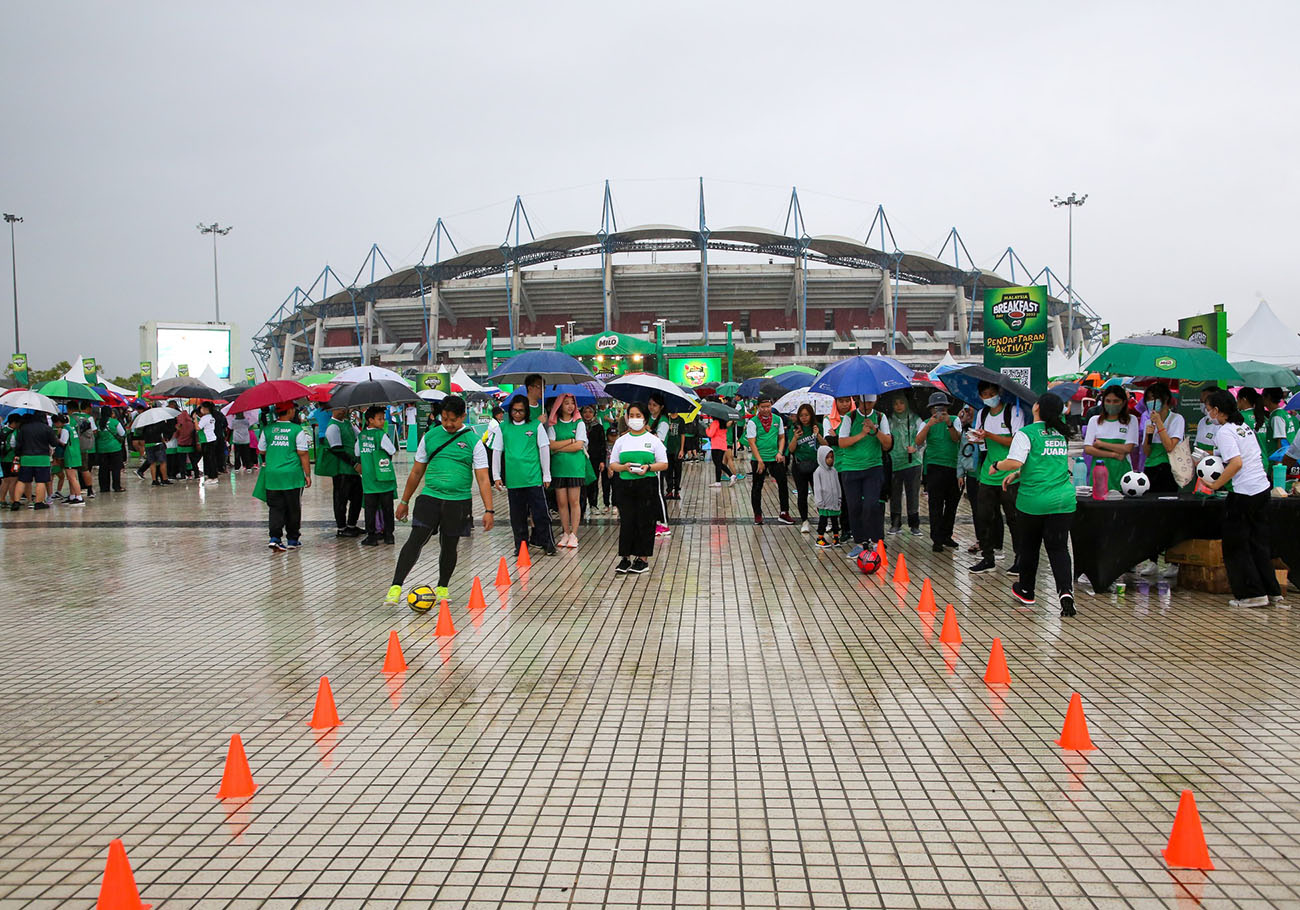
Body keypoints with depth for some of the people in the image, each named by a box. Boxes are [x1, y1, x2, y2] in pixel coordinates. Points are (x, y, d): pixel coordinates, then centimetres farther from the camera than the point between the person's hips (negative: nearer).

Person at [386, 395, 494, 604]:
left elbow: (483, 478, -4)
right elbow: (417, 472, 15)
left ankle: (442, 587, 29)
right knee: (416, 539, -12)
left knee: (449, 546, 9)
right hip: (430, 496, 1)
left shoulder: (473, 441, -1)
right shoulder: (430, 436, 6)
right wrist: (404, 501, 18)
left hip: (459, 501, -1)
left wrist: (489, 510, -11)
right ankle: (396, 587, -14)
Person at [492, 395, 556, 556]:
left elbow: (544, 450, 5)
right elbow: (497, 452, 12)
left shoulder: (536, 426, 2)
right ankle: (521, 545, 19)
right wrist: (496, 476, 9)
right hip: (513, 479, 2)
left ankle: (547, 543, 10)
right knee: (517, 514, 8)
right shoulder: (503, 428, 7)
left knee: (540, 512, -2)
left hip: (534, 478, -2)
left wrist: (546, 475, 4)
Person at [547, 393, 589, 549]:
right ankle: (565, 533, 10)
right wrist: (571, 440, -6)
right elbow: (551, 445, -4)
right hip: (558, 466, 2)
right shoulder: (553, 425, 9)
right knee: (561, 501, 1)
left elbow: (579, 446, -5)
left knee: (574, 501, -4)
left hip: (575, 466, -2)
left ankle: (574, 535, 0)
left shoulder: (579, 423, 5)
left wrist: (559, 448, -4)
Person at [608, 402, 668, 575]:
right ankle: (625, 558, 7)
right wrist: (624, 467, -10)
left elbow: (664, 464, 3)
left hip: (647, 485, -2)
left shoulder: (653, 440, 5)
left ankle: (643, 559, 9)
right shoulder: (621, 440, 12)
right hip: (626, 485, 2)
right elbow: (612, 464, 10)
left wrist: (648, 467, -15)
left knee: (645, 522, 0)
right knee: (626, 522, -1)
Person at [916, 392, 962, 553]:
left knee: (952, 503, 10)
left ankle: (946, 535, 23)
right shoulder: (927, 423, 5)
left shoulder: (955, 420, 8)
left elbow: (956, 438, -8)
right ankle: (936, 539, -2)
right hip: (935, 467, -3)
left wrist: (949, 424, -26)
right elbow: (918, 441, -12)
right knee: (936, 504, -5)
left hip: (954, 467, 3)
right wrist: (930, 424, -25)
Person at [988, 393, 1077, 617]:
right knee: (1058, 547, 2)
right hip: (1063, 499, 4)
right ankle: (1066, 591, -18)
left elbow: (1014, 462, -21)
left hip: (1033, 500, -4)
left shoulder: (1026, 433, -10)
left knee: (1029, 546, 15)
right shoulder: (1061, 434, 12)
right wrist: (1018, 474, 24)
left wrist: (995, 466, -1)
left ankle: (1026, 590, 31)